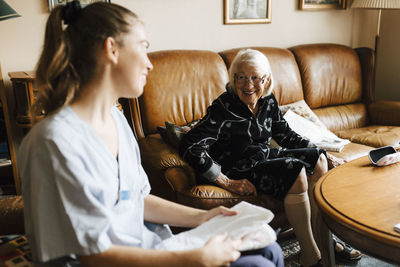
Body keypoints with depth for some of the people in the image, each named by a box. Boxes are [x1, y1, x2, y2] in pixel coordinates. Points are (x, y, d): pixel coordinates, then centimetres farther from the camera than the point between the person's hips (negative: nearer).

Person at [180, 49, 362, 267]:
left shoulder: (268, 102, 0)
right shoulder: (224, 108, -22)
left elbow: (286, 136, 14)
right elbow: (190, 147, -29)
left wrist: (318, 153, 3)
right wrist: (227, 183, -28)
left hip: (264, 157, 8)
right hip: (239, 169, -8)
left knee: (317, 160, -2)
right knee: (295, 172, -25)